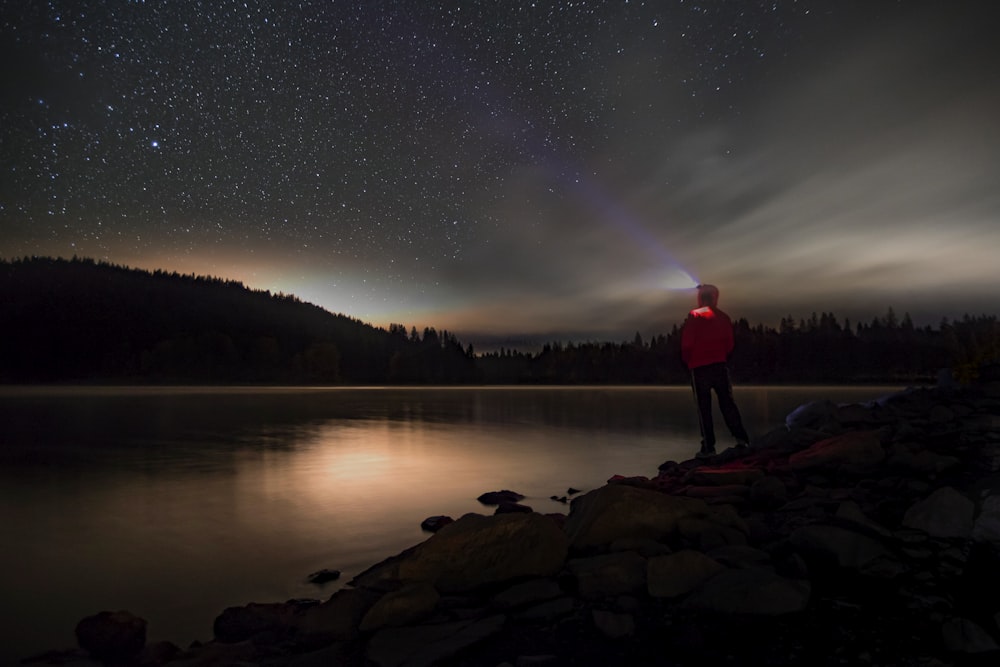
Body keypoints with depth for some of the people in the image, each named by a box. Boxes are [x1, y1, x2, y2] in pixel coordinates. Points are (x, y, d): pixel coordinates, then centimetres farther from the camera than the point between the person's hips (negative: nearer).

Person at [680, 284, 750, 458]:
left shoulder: (694, 316, -6)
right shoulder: (724, 317, 9)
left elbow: (686, 344, -8)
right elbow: (729, 345, 10)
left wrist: (688, 361, 8)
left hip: (699, 368, -4)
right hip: (720, 366, 4)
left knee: (704, 408, 0)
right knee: (727, 403, 9)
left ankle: (708, 447, -2)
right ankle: (741, 438, -2)